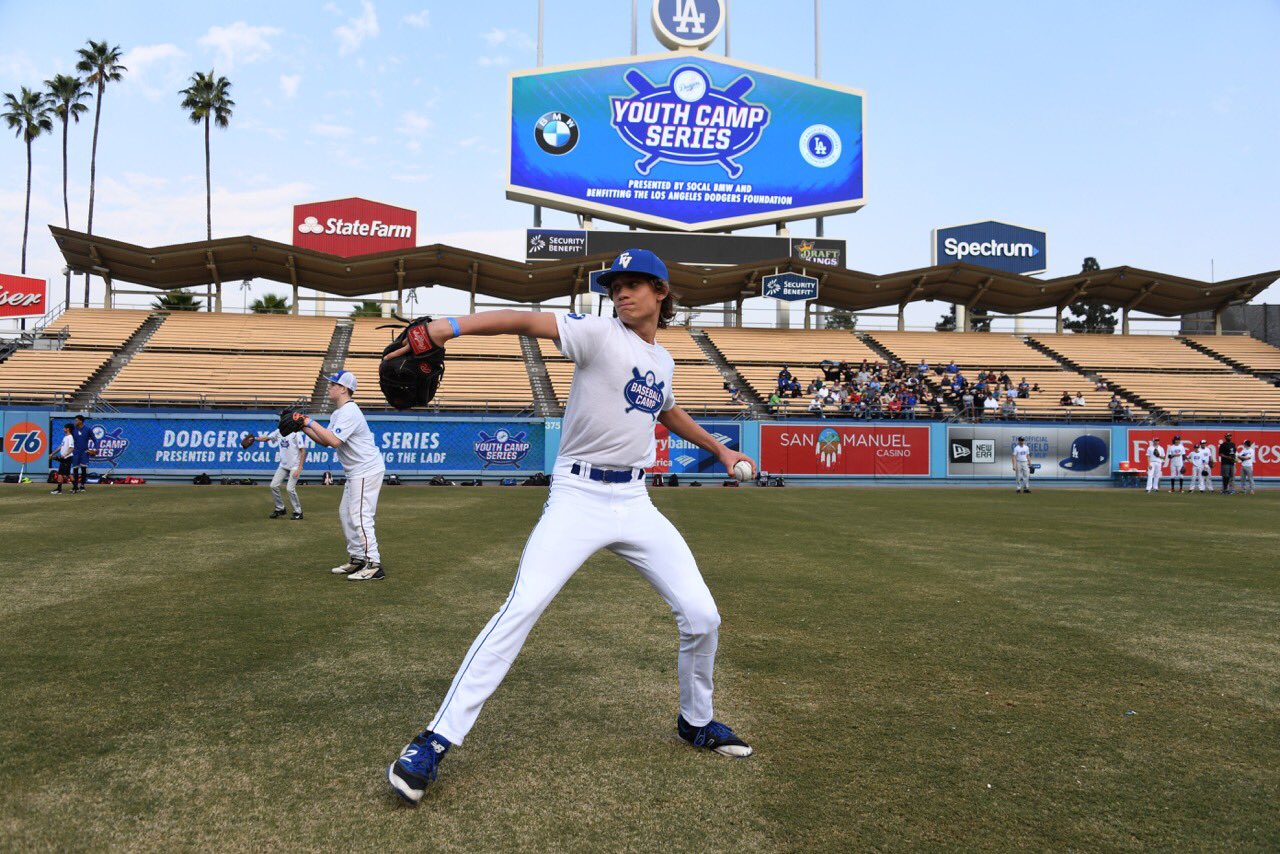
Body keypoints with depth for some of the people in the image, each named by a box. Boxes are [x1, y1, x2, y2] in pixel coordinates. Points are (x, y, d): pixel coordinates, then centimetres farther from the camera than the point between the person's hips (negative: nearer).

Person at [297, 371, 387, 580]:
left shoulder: (350, 412, -18)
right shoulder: (338, 413, 16)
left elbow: (334, 441, -27)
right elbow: (325, 441, 16)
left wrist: (312, 423, -17)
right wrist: (304, 427, 5)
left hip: (366, 471, -11)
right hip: (355, 473, 11)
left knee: (360, 516, -14)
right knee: (346, 514, 16)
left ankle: (374, 565, -14)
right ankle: (357, 559, 24)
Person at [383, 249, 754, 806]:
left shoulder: (662, 360, 13)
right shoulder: (599, 333, -6)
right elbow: (528, 321, -23)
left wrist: (719, 450, 40)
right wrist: (445, 327, -39)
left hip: (635, 503, 6)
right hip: (577, 499, -5)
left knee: (702, 617, 4)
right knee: (520, 610, -18)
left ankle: (696, 722, 30)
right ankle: (436, 740, -9)